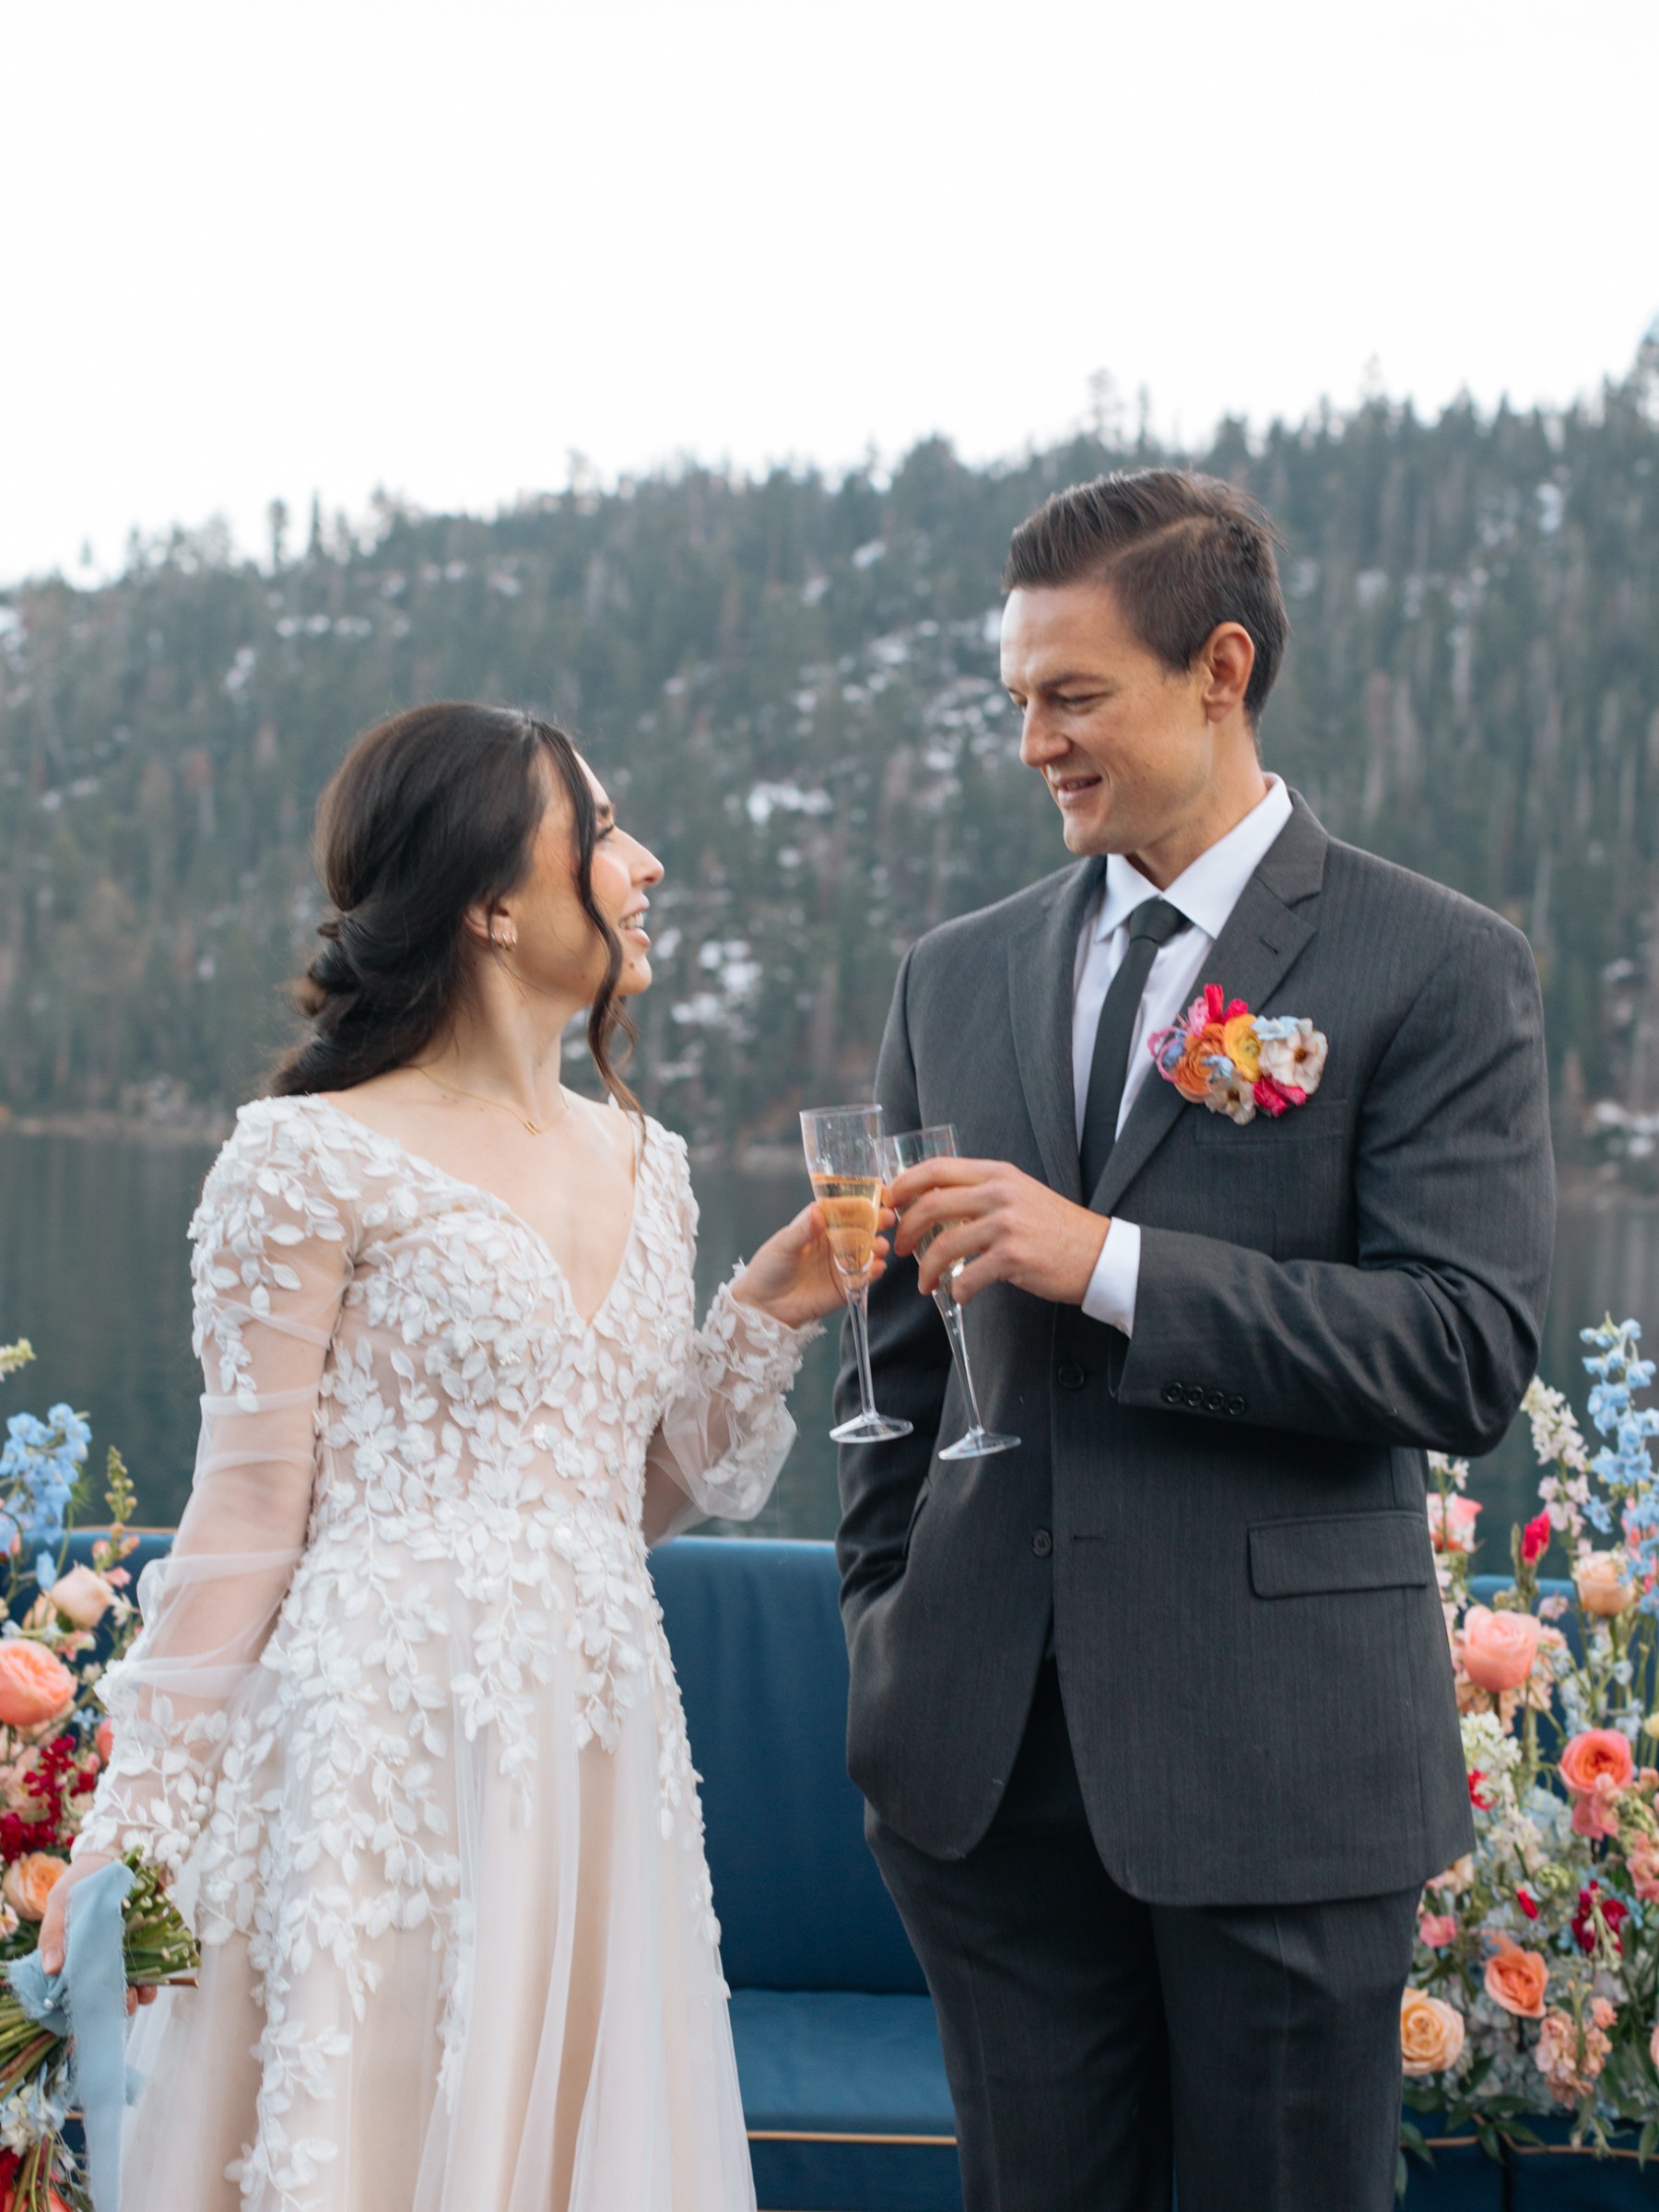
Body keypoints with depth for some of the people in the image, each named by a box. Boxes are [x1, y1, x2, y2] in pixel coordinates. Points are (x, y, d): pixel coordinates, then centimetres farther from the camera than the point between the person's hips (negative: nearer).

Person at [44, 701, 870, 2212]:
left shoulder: (644, 1167, 12)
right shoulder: (317, 1162, -7)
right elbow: (246, 1516, -7)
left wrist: (767, 1317, 5)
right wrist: (133, 1839, -8)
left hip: (598, 1749, 6)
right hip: (390, 1738, -6)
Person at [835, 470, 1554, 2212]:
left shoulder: (1434, 969, -5)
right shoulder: (955, 978, 10)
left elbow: (1472, 1352, -14)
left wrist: (1109, 1263, -20)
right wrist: (883, 1635, 10)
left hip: (1279, 1756, -4)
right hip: (988, 1748, 4)